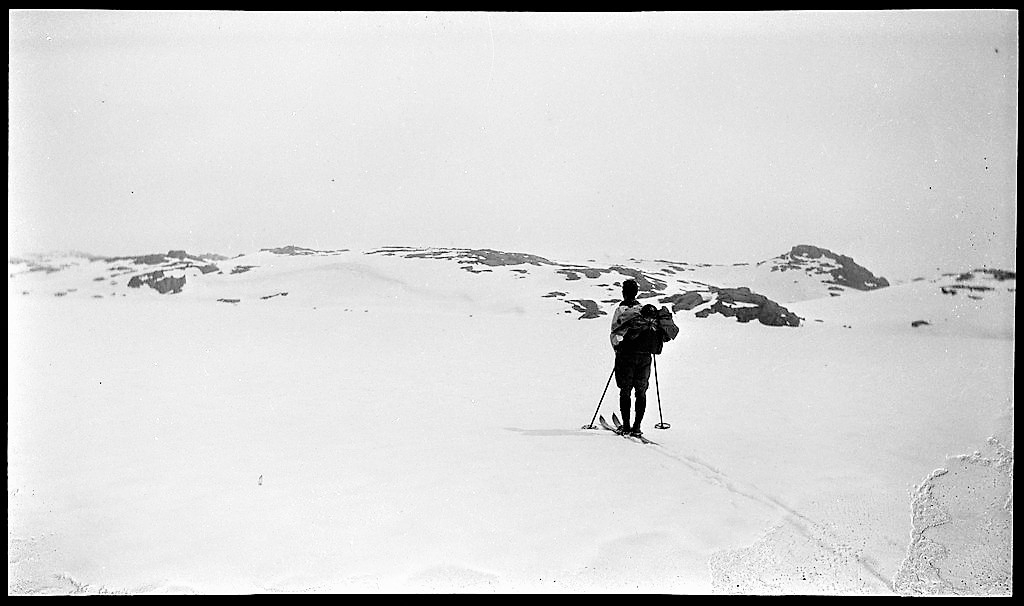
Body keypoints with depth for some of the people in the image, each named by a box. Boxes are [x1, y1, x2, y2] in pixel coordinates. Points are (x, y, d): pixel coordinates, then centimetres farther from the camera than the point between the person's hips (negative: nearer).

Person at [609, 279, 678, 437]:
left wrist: (617, 349, 5)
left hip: (626, 354, -3)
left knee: (625, 391, 5)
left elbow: (615, 333, -8)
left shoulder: (621, 310, -4)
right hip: (645, 356, 3)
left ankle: (626, 426, 2)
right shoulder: (648, 310, 8)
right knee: (641, 391, 10)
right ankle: (637, 427, 5)